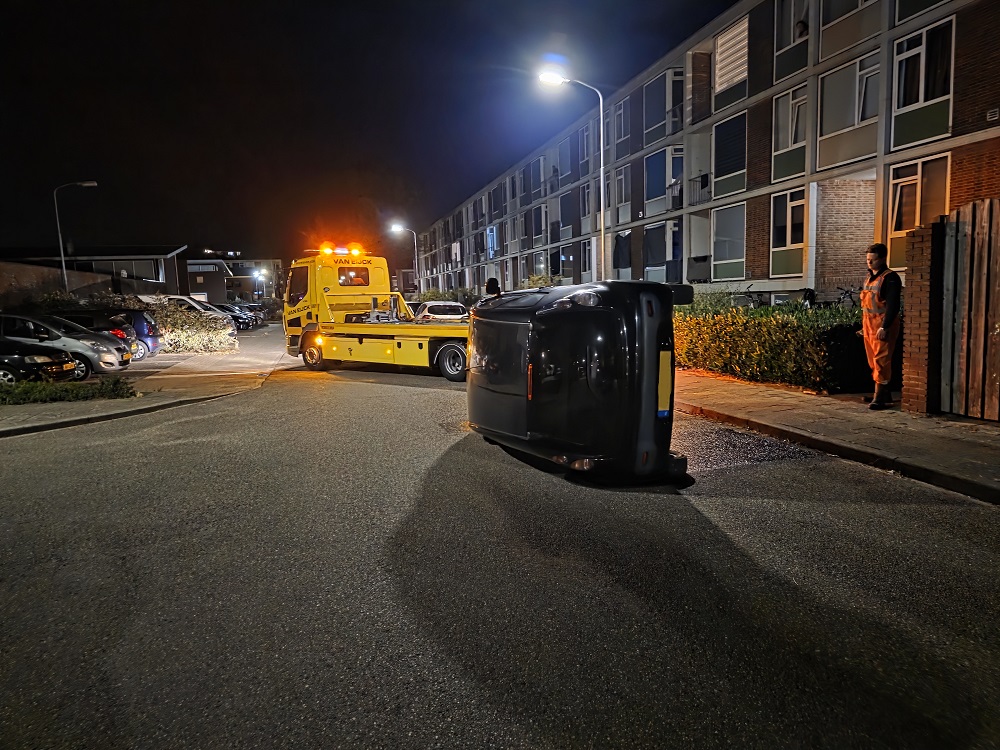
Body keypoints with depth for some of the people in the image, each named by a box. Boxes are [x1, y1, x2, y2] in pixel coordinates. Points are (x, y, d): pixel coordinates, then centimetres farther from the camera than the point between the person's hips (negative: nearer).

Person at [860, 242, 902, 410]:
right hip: (869, 325, 9)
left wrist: (885, 327, -24)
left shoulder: (890, 278, -10)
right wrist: (864, 326, 21)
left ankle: (879, 398, -8)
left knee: (881, 361, -10)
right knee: (874, 362, 11)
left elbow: (893, 305, -17)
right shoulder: (869, 277, 16)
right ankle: (885, 395, 20)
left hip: (883, 326, -9)